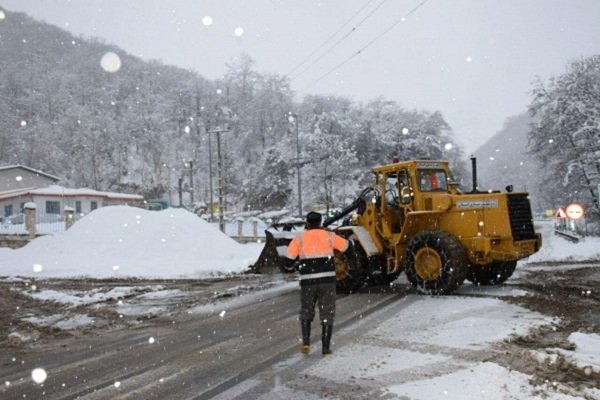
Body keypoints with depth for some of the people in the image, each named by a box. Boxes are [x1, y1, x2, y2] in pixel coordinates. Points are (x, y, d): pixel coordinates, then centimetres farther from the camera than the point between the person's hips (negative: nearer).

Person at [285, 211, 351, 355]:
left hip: (308, 281, 0)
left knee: (306, 312, 19)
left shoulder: (299, 238, 2)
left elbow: (289, 260, 0)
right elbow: (347, 246, 20)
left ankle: (306, 342, 6)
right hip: (327, 280, 0)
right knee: (327, 314, 10)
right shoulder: (329, 236, 5)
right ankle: (326, 347, 9)